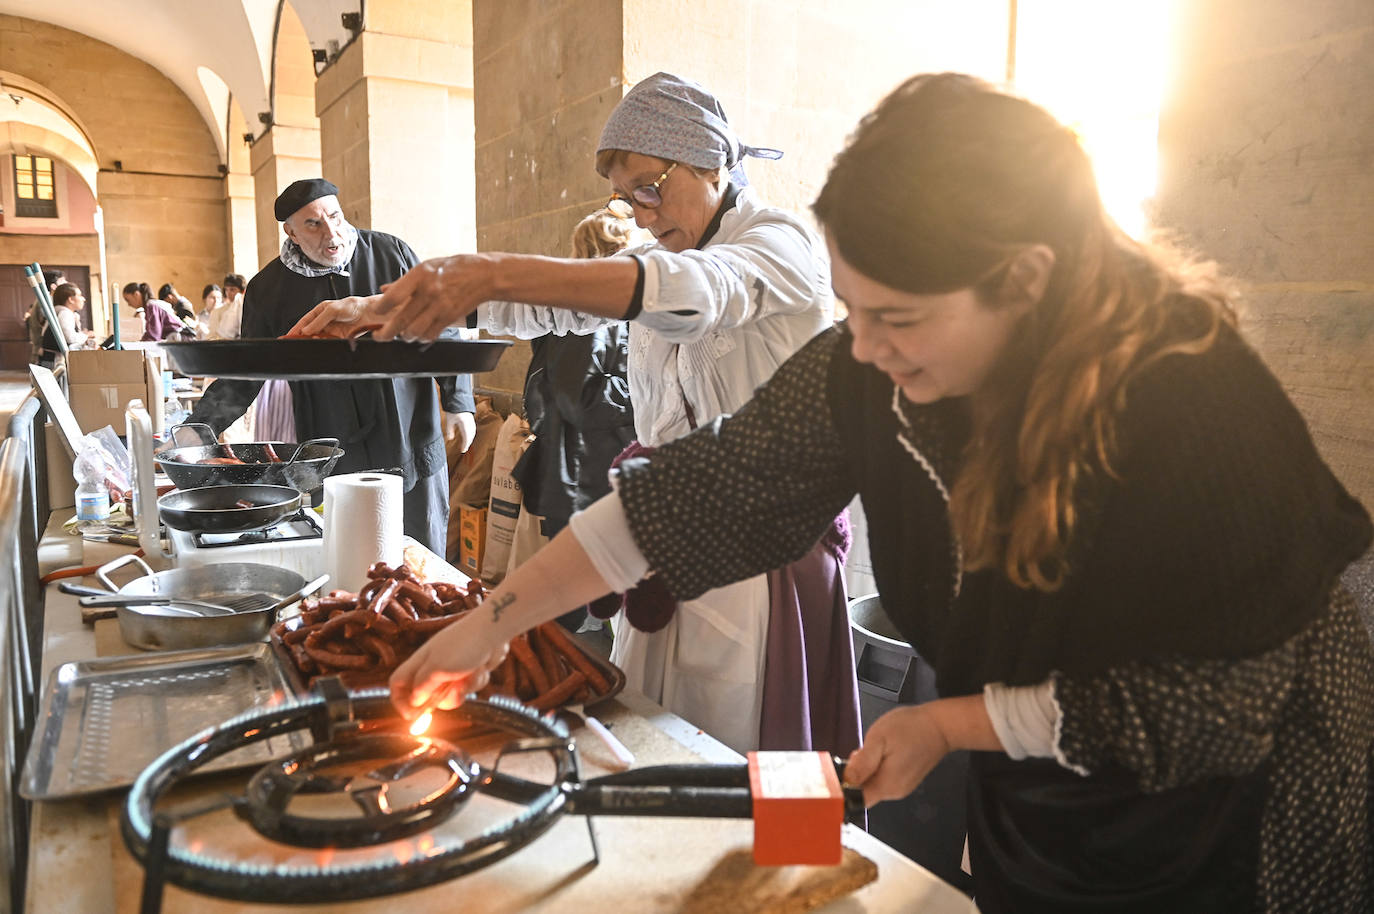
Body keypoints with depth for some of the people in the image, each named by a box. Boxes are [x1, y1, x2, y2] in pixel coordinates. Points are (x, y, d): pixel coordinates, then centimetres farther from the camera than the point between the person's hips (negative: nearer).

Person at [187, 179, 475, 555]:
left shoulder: (391, 254, 0)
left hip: (413, 446, 0)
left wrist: (459, 404, -1)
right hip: (333, 464, 1)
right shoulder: (268, 290, 2)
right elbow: (244, 376, 9)